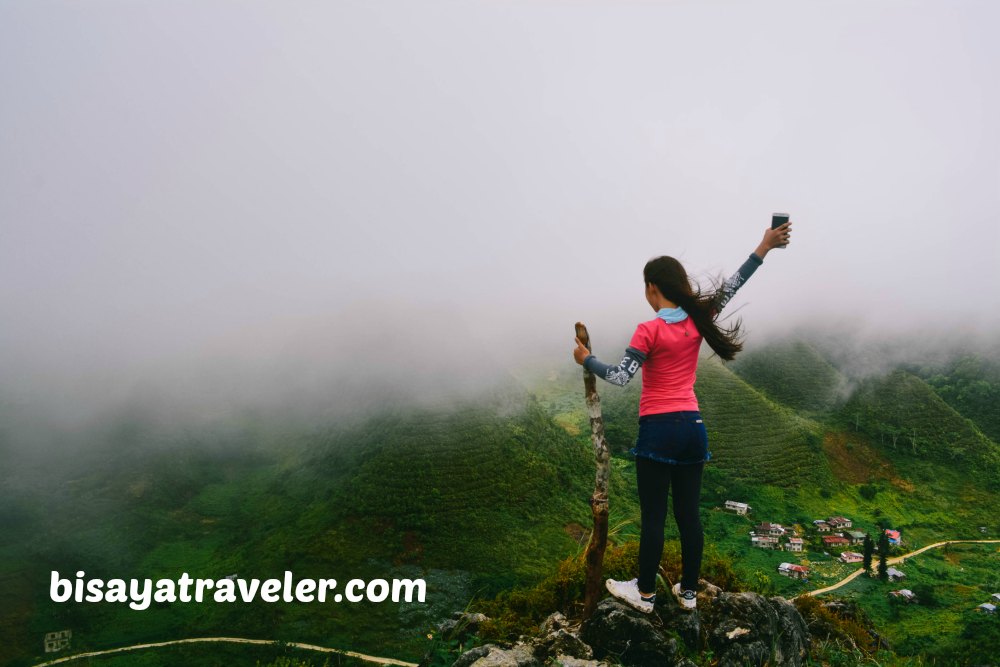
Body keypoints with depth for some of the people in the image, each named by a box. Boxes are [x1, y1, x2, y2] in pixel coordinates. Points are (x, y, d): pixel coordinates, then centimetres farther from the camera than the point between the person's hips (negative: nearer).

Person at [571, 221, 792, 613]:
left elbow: (620, 377, -17)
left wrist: (587, 360, -3)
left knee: (653, 516, 5)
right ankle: (688, 591, 25)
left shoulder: (649, 330, -13)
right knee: (688, 513, 13)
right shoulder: (698, 320, 3)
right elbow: (731, 286, 13)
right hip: (692, 427, 6)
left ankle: (645, 593, 18)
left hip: (658, 430, -5)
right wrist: (764, 248, 19)